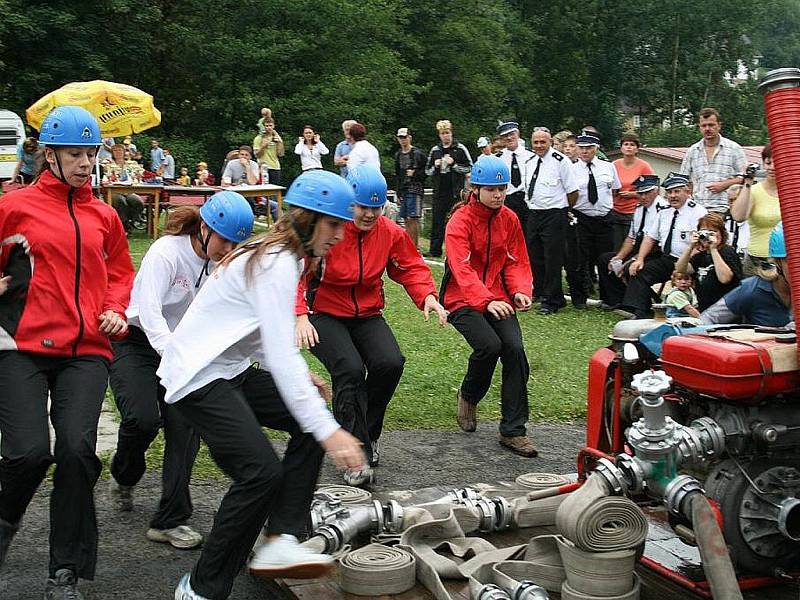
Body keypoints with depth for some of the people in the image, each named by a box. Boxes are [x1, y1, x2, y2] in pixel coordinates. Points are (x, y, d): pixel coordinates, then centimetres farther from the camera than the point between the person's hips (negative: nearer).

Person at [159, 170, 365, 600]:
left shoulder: (279, 254, 12)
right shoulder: (277, 264, -20)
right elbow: (281, 356, -27)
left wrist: (301, 378, 7)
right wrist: (328, 432, -29)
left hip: (229, 368, 11)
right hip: (198, 377, -11)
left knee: (315, 422, 2)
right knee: (262, 471, -21)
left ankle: (281, 541, -4)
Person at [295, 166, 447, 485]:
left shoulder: (390, 232, -3)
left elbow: (411, 267, 7)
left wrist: (428, 297, -13)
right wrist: (300, 316, -37)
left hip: (367, 315, 4)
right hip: (324, 315, -4)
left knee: (390, 363, -21)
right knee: (351, 369, -28)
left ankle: (367, 434, 5)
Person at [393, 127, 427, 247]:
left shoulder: (418, 153, -3)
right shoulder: (398, 155, 15)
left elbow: (426, 172, -2)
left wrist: (415, 173, -16)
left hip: (415, 189, -6)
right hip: (403, 190, 6)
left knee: (413, 218, -10)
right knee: (405, 219, 7)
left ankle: (415, 246, -7)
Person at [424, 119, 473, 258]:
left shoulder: (460, 149, 2)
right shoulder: (435, 150, 13)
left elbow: (469, 168, -1)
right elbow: (427, 171, 18)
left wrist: (453, 164, -11)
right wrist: (435, 166, -2)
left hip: (455, 191, -3)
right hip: (439, 190, 4)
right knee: (437, 220, 2)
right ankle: (435, 250, 5)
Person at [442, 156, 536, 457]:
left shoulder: (509, 219, 5)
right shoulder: (460, 221, -12)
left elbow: (517, 262, 7)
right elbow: (462, 270, -25)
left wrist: (520, 291, -15)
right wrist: (487, 301, -40)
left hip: (498, 299, 4)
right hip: (463, 300, -4)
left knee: (515, 349, -18)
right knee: (489, 345, -27)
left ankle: (513, 431, -7)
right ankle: (468, 396, 8)